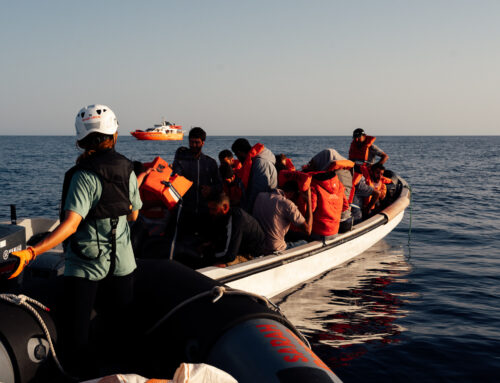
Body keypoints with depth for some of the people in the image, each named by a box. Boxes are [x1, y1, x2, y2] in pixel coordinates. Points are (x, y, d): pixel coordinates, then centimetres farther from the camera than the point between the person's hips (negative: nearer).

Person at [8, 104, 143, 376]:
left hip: (84, 266, -6)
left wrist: (31, 252, -36)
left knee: (76, 338, 4)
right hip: (121, 262, 6)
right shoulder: (127, 170, 0)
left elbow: (70, 224, -28)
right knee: (117, 329, 18)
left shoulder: (84, 176, -17)